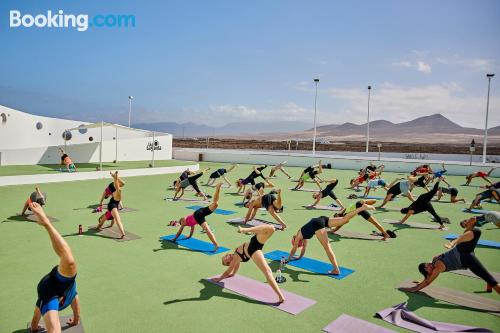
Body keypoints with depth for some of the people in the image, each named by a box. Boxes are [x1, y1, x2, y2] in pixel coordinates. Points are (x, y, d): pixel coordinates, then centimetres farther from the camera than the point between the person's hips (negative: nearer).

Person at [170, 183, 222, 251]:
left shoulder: (184, 221, 32)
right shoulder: (190, 220, 45)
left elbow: (180, 231, 38)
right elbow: (192, 229, 59)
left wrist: (174, 238, 51)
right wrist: (189, 236, 71)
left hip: (198, 215, -5)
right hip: (200, 211, 5)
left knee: (207, 229, -21)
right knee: (215, 203, -11)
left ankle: (216, 244, -33)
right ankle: (218, 187, -24)